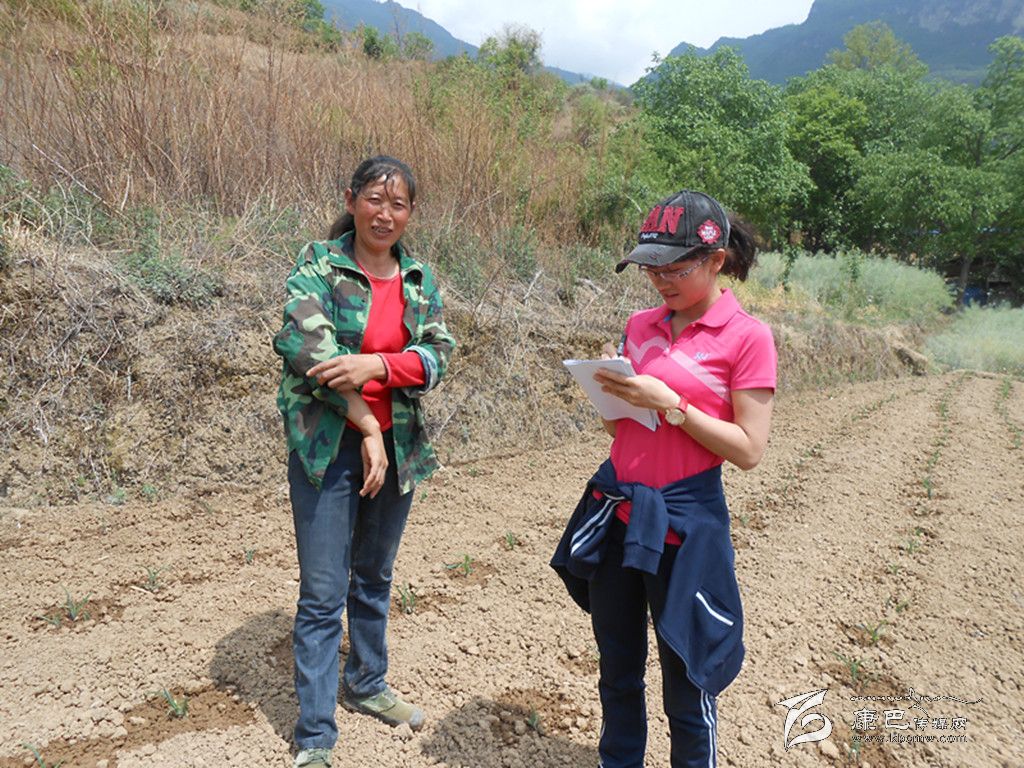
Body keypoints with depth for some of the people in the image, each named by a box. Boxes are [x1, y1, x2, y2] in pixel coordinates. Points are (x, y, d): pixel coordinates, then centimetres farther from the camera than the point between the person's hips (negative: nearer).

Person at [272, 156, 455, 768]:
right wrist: (366, 428, -17)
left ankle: (366, 684, 40)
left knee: (375, 576, 19)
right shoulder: (317, 265, -6)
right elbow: (309, 350, -17)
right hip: (328, 446, -4)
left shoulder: (418, 277, 7)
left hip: (397, 445, 5)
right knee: (323, 593, 1)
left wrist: (374, 364, -20)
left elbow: (440, 352, -3)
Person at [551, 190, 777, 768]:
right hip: (617, 510, 6)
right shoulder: (642, 326, 6)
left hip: (684, 520, -5)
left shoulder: (747, 337, -10)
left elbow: (749, 450, -13)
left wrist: (668, 402, -19)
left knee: (686, 681, 9)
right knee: (618, 667, 20)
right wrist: (611, 389, -8)